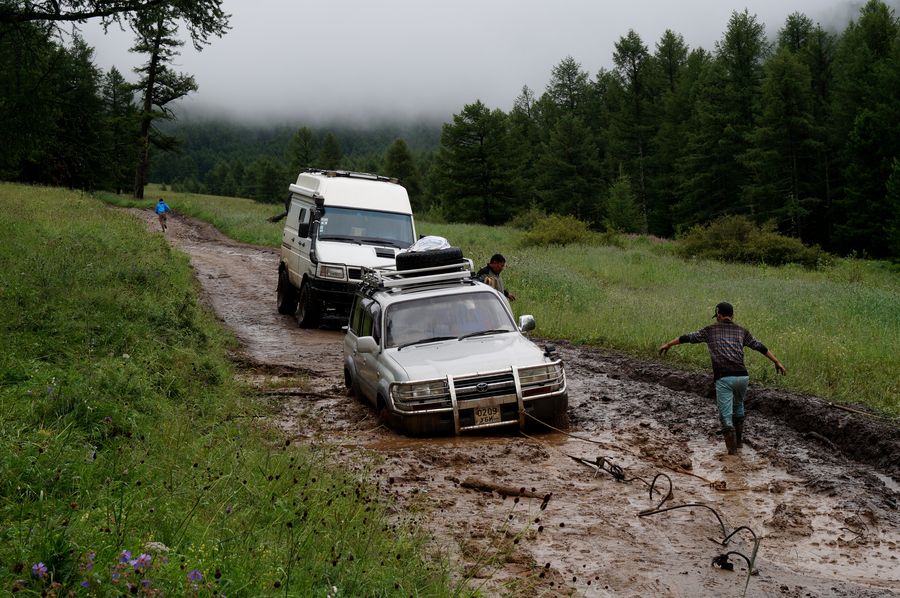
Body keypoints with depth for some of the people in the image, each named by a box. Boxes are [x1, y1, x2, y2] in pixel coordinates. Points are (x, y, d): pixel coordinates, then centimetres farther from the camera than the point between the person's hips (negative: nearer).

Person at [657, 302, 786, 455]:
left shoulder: (711, 330, 12)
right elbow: (760, 347, 19)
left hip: (723, 378, -3)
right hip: (742, 377, 3)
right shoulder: (741, 331, 16)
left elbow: (687, 337, 17)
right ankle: (738, 440, 32)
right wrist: (777, 362, 28)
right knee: (738, 405, 29)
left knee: (726, 415, 1)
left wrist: (668, 344, 30)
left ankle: (732, 446, -14)